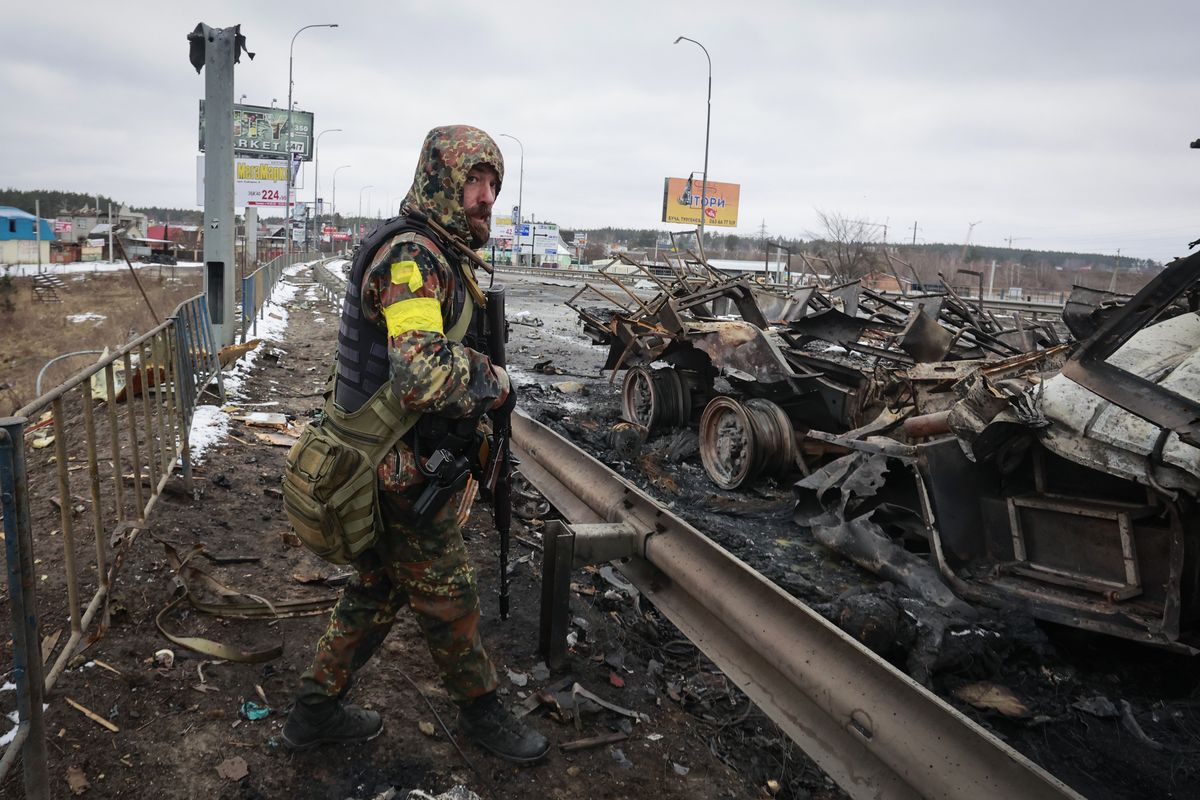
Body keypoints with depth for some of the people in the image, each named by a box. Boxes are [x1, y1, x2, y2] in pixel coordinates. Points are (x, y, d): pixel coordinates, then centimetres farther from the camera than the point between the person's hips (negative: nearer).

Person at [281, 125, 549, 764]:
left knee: (377, 591, 21)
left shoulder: (436, 253, 11)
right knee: (448, 599, 10)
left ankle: (316, 710, 37)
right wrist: (494, 383, -22)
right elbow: (425, 375, -38)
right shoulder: (412, 256, -23)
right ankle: (480, 711, 32)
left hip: (383, 467, 10)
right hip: (405, 477, -10)